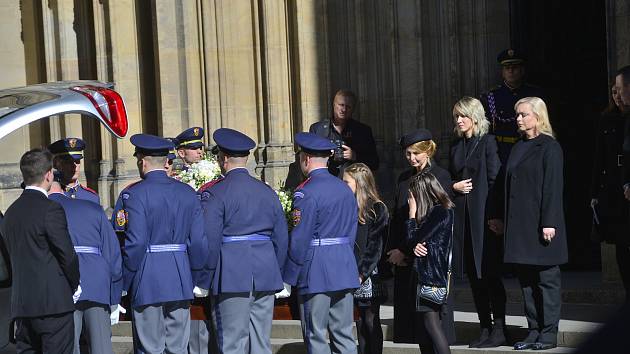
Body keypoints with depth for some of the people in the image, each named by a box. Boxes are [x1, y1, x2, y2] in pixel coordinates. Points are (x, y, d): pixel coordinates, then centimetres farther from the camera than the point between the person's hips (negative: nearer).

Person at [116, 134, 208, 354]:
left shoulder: (134, 194, -9)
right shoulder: (188, 193, 6)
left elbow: (135, 243, -15)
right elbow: (198, 241, 4)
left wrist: (124, 283, -4)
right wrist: (195, 278, 14)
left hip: (147, 283, -5)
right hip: (181, 283, 5)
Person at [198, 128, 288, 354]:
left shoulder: (215, 194, -7)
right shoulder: (267, 192, 11)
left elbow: (209, 241, -11)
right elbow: (281, 238, 13)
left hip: (231, 278, -5)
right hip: (265, 278, 5)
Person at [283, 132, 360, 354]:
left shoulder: (306, 193, -13)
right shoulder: (345, 189, 10)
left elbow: (299, 239, -14)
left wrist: (290, 276, -6)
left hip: (316, 273, -7)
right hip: (345, 271, 7)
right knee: (344, 335, 10)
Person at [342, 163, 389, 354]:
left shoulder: (377, 209, -5)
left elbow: (375, 247, -9)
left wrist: (361, 274, -13)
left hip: (369, 277, -5)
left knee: (371, 322, 1)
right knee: (360, 323, 9)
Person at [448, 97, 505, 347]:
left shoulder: (488, 142, -4)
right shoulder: (456, 146, 16)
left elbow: (494, 179, -9)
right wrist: (454, 186, 0)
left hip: (484, 214, -7)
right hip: (462, 215, 7)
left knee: (490, 272, -4)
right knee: (473, 274, 7)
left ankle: (498, 330, 1)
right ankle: (485, 328, 14)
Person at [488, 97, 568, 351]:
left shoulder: (549, 147, -6)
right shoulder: (518, 148, 15)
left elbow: (552, 187, -12)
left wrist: (549, 223, -18)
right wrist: (503, 221, 14)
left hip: (540, 224, -7)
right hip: (518, 225, 7)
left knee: (546, 279, -1)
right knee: (526, 280, 8)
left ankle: (549, 333, 4)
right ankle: (534, 330, 13)